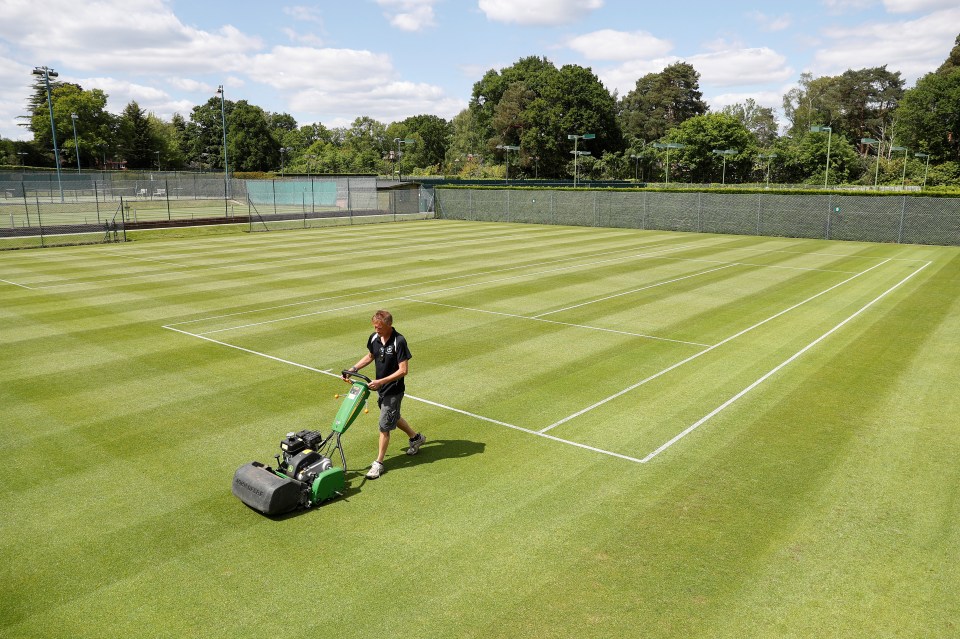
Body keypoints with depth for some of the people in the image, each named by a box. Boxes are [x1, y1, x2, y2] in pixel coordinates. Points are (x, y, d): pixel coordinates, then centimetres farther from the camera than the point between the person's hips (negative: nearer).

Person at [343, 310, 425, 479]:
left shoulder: (399, 342, -24)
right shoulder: (374, 338, -4)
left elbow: (403, 370, -24)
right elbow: (370, 356, 16)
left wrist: (381, 381, -28)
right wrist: (353, 369, 3)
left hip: (394, 390, -8)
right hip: (381, 388, 8)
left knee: (384, 426, -3)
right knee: (393, 418, 24)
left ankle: (378, 463, 9)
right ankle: (416, 437, 47)